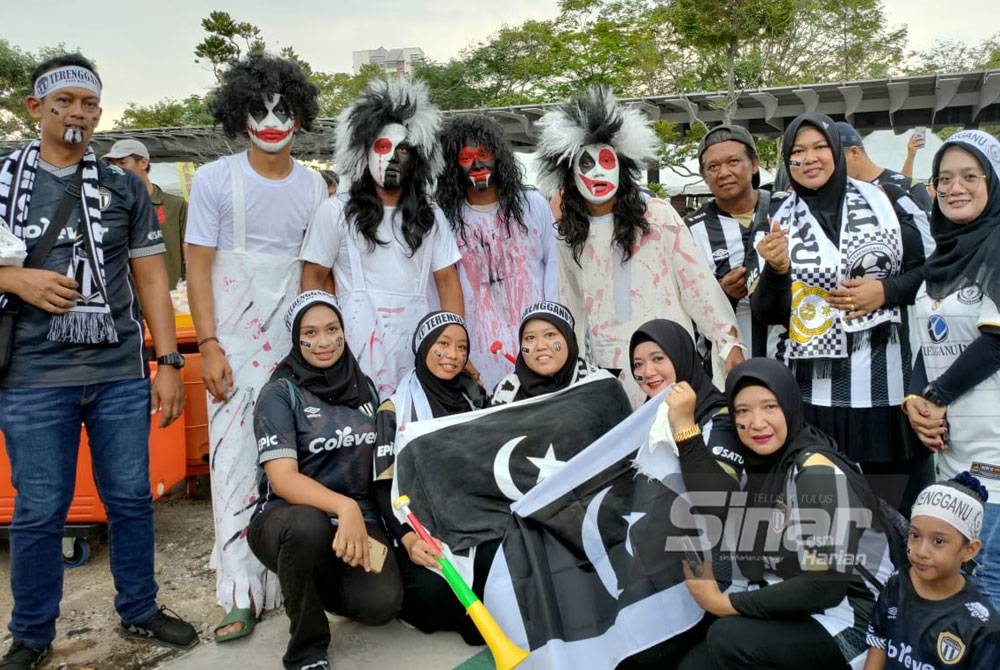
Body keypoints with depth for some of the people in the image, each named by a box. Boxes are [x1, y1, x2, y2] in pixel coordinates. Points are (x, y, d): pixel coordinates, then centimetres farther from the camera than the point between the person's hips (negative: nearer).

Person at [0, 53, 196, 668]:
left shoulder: (125, 188, 8)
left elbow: (151, 278, 7)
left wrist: (169, 362, 1)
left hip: (121, 375, 1)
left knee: (131, 498, 9)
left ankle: (140, 610, 27)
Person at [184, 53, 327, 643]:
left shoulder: (313, 185, 7)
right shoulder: (214, 180, 0)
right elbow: (198, 267, -2)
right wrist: (209, 345, -10)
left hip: (298, 340, 2)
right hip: (236, 342, -2)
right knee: (236, 457, -2)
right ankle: (243, 594, 6)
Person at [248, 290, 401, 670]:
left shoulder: (364, 386, 8)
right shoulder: (280, 393, -8)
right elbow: (282, 478, -19)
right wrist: (344, 507, -35)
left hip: (358, 520, 3)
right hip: (288, 521, -3)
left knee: (382, 603, -25)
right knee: (307, 524, -39)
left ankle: (321, 586, 14)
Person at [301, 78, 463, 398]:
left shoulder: (430, 216, 11)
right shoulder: (336, 212, 4)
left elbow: (448, 281, 7)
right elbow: (314, 277, 6)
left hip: (421, 345, 2)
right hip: (362, 347, -2)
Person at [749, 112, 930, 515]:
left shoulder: (883, 201, 5)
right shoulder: (776, 222, 4)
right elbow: (766, 314, -1)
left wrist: (885, 290, -9)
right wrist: (776, 270, -19)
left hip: (887, 379, 1)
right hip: (817, 389, 0)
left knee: (892, 509, 5)